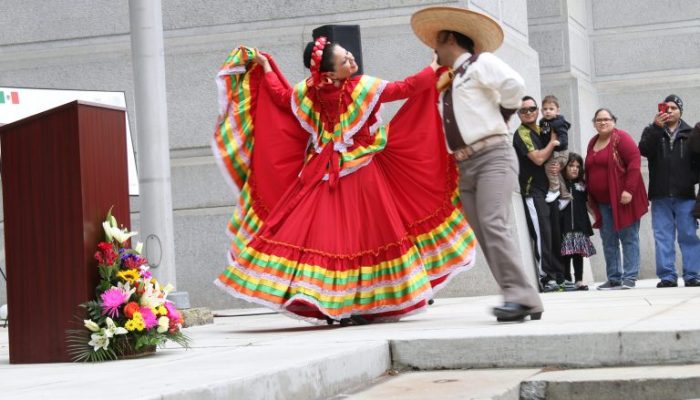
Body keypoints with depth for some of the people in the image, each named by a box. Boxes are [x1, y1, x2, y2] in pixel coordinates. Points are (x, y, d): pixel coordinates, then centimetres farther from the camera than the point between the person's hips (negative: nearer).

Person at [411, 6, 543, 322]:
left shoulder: (481, 63, 1)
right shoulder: (446, 84, 22)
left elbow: (515, 87, -12)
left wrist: (498, 115, 1)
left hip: (492, 157, -8)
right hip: (465, 166, 8)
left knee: (493, 225, -22)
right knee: (485, 236, 1)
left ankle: (521, 296, -24)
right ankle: (519, 300, 1)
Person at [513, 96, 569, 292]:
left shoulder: (543, 131, 16)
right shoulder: (521, 134, -8)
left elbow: (554, 155, 25)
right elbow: (538, 158, -17)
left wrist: (558, 166, 2)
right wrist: (552, 142, -3)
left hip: (549, 189, 7)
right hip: (533, 192, -7)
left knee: (556, 235, 6)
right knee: (542, 235, -12)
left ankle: (559, 277, 10)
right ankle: (546, 278, -11)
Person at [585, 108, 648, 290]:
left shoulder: (621, 137, -7)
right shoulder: (593, 143, 16)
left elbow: (635, 161, -15)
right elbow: (589, 171, 21)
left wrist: (629, 190, -21)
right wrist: (590, 198, 16)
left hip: (622, 199, -7)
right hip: (602, 202, 7)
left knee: (628, 238, -4)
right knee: (608, 241, 7)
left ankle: (630, 277, -4)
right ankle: (614, 278, 12)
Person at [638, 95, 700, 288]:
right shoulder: (652, 131, 11)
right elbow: (644, 150, -8)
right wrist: (656, 127, -17)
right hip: (660, 195, 1)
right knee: (663, 236, -1)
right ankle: (667, 276, 0)